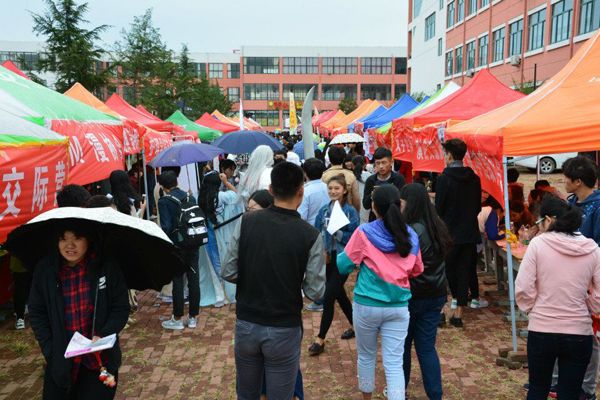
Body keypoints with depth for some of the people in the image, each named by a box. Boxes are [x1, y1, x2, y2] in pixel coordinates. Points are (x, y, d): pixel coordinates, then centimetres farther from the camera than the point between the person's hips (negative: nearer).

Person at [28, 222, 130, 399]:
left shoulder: (107, 268, -11)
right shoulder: (45, 270, -6)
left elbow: (121, 308, -6)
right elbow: (37, 313, 2)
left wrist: (103, 336, -20)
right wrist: (50, 350, -4)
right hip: (60, 361, 2)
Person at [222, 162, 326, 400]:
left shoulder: (246, 222, -9)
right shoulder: (310, 235, -15)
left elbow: (228, 273, -6)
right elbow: (315, 292, -12)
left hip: (246, 324, 3)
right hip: (284, 330, -2)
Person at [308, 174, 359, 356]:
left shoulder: (350, 211, -10)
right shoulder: (324, 210, 4)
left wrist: (338, 232, -24)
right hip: (327, 258, 6)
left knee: (328, 297, -8)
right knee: (339, 294, 18)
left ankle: (320, 339, 4)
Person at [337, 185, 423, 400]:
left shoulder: (364, 232, -11)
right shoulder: (411, 236, 1)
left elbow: (343, 266, -2)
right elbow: (417, 270, 15)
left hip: (367, 304, -2)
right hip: (399, 306, 2)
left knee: (366, 356, 19)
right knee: (394, 363, 5)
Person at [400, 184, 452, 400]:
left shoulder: (411, 231, -22)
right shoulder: (438, 227, 2)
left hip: (412, 296, -6)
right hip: (436, 294, 6)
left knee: (402, 345, 14)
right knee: (427, 347, 13)